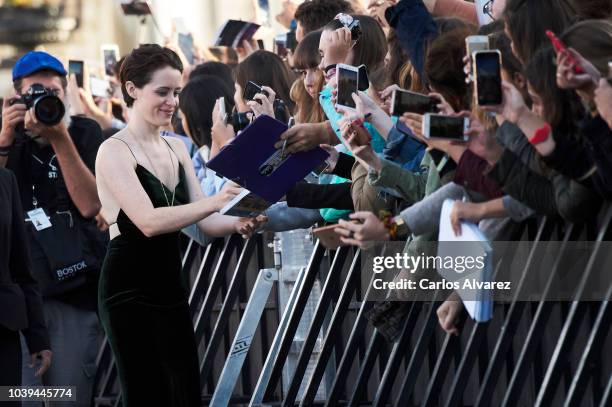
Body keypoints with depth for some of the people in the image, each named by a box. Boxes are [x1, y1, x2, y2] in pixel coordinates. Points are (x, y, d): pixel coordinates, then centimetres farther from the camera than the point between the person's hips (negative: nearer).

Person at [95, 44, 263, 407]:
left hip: (171, 287, 8)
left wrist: (239, 223, -14)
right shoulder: (115, 151, -11)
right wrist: (215, 202, -33)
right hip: (129, 291, -7)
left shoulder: (177, 149, 12)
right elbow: (149, 221, -23)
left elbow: (206, 223, 9)